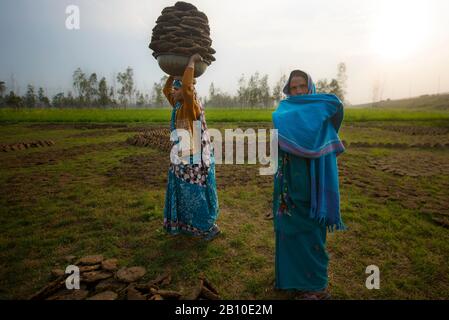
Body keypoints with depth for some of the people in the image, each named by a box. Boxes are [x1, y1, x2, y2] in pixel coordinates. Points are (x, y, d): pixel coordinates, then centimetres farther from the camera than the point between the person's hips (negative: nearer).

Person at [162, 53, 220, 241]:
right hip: (180, 160, 8)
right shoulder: (178, 106, 8)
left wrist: (192, 61, -20)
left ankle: (208, 228, 21)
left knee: (197, 196, 3)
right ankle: (186, 225, 34)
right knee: (182, 195, 18)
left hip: (195, 162, -8)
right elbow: (166, 89, 22)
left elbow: (186, 86, -32)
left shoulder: (193, 106, -15)